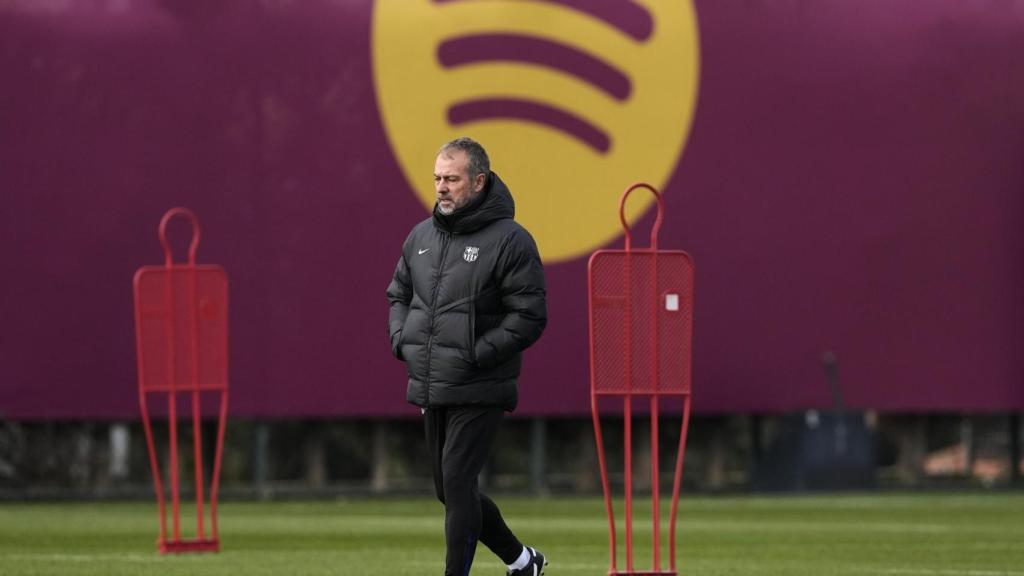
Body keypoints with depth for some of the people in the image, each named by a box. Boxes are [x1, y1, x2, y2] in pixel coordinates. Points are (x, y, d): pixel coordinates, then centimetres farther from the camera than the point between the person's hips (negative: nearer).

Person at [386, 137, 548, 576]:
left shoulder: (510, 240, -10)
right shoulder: (421, 236, 11)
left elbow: (529, 317, -12)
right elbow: (398, 294, 24)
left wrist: (477, 353, -19)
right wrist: (401, 339, 5)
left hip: (478, 394, -7)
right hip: (429, 391, 7)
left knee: (457, 485, -12)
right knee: (450, 490, 14)